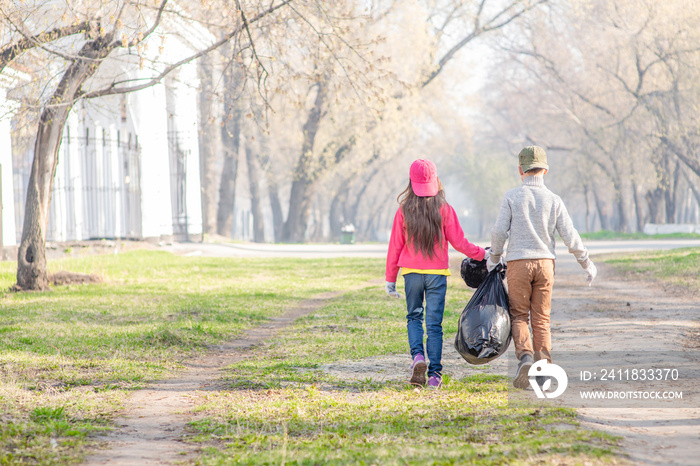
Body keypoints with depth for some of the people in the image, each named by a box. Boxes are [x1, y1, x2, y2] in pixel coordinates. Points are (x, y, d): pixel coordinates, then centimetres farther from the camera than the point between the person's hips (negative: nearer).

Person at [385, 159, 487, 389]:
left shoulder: (404, 211, -2)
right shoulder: (444, 209, -5)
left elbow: (395, 246, 3)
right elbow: (458, 242, -2)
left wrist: (390, 279, 11)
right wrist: (482, 254, 13)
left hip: (412, 272, 1)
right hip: (437, 273, -1)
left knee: (414, 317, 18)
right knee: (434, 323, 3)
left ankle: (418, 355, -8)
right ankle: (434, 375, 2)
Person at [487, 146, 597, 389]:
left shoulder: (512, 197, -4)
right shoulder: (553, 200, 1)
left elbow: (499, 232, -6)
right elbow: (570, 237, -1)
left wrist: (493, 258, 12)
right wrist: (587, 263, 12)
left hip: (518, 263, -2)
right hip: (545, 262, 2)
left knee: (518, 316, 7)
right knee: (541, 319, 8)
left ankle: (525, 355, -17)